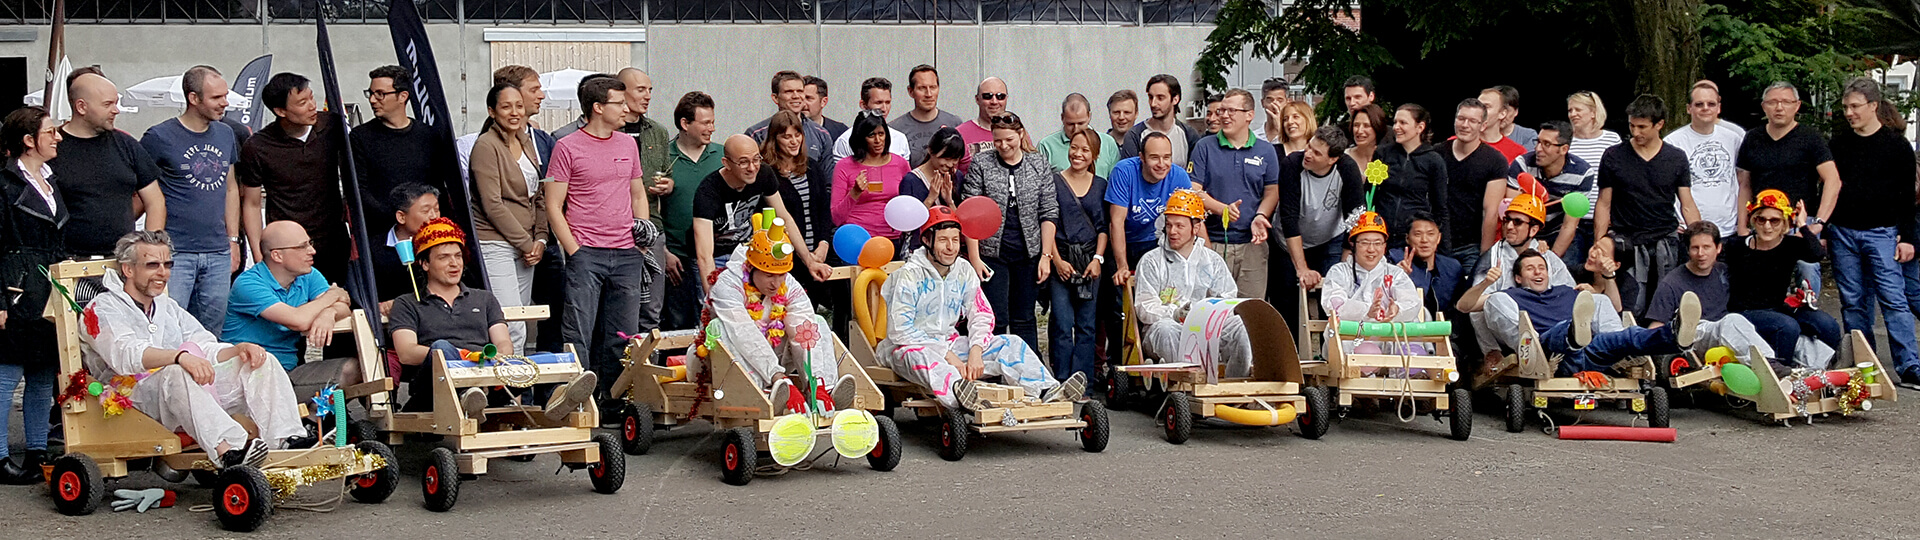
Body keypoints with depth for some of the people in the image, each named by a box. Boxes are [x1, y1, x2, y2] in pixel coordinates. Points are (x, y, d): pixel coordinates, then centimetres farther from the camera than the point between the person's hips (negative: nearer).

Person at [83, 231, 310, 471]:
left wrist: (239, 349, -6)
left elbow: (208, 349, 18)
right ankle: (227, 450, -57)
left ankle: (286, 439, -32)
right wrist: (180, 356, -35)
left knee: (263, 362, -8)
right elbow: (126, 355, -17)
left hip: (195, 389, 7)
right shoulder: (102, 309, 3)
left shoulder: (169, 307, 27)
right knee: (176, 373, -39)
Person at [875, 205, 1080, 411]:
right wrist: (946, 355, -24)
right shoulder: (909, 275, -14)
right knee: (919, 355, -42)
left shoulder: (963, 272, 5)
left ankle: (1048, 391, -32)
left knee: (1010, 344, -8)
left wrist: (976, 350, -14)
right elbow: (899, 330, -20)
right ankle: (957, 392, -74)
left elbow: (982, 315, 8)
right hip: (910, 346, -7)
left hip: (948, 343, 7)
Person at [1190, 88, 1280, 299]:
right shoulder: (1205, 147, 3)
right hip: (1213, 241, -2)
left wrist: (1260, 216, -10)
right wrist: (1223, 209, -17)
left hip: (1252, 243, 2)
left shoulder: (1265, 151, 9)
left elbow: (1272, 191, 10)